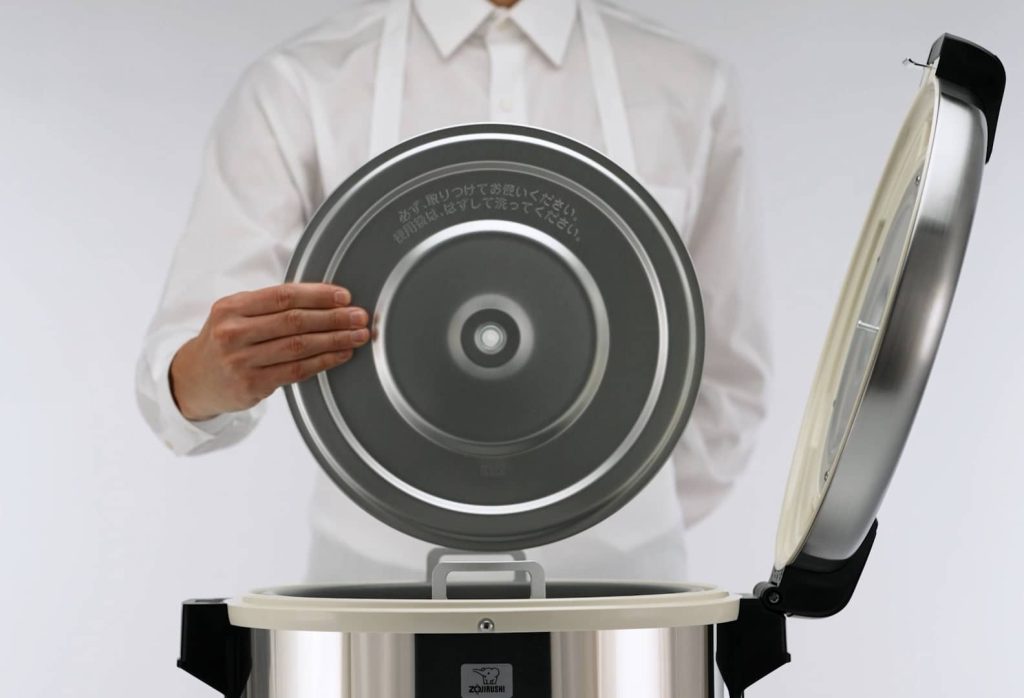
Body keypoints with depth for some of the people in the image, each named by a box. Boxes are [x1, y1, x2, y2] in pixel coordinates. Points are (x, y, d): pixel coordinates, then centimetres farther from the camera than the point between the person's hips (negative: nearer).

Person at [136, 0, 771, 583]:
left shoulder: (690, 90, 1)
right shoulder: (299, 88, -5)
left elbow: (730, 374, 10)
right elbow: (184, 362, -14)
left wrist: (622, 539, 9)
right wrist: (205, 378, -35)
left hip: (616, 579, 1)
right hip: (381, 572, -1)